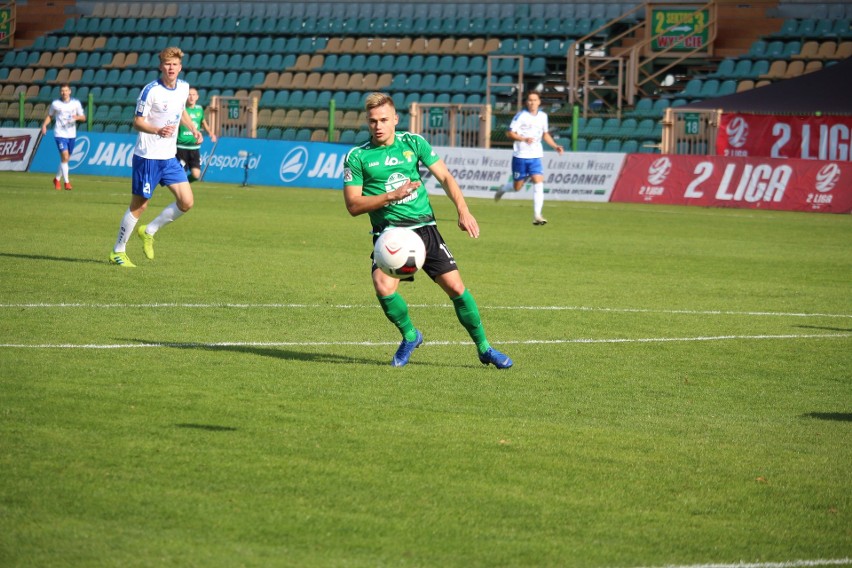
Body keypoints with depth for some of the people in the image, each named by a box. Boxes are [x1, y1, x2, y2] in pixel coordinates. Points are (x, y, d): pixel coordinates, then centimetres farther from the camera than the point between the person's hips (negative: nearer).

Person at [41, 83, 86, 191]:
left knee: (66, 159, 12)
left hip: (71, 134, 3)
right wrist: (44, 125, -5)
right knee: (64, 157, -16)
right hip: (60, 134, -3)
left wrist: (77, 117, -18)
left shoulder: (76, 103, 2)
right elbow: (49, 116, 11)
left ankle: (57, 179, 33)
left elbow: (83, 117, 5)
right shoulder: (55, 104, -2)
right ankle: (67, 182, -12)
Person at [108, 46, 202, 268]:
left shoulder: (184, 87, 4)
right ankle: (118, 252, 14)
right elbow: (137, 122, -14)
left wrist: (193, 129, 11)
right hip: (147, 156, -6)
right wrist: (158, 130, -31)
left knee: (186, 202, -2)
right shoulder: (151, 91, -16)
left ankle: (149, 232, 18)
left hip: (169, 157, 6)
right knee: (139, 205, 0)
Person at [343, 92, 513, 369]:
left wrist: (463, 211, -9)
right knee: (384, 288, -25)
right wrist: (392, 195, -16)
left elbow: (445, 177, 6)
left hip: (424, 226, 1)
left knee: (455, 286, -5)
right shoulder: (357, 157, 0)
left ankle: (484, 348, 13)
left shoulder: (413, 143, 5)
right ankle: (410, 336, 4)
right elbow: (353, 205, -4)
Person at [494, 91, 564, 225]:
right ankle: (502, 190, 41)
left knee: (538, 183, -15)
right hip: (520, 155, -3)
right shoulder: (521, 116, -8)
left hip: (535, 156, 3)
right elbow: (510, 133, -10)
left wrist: (555, 146, 9)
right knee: (517, 187, 6)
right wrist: (524, 139, -24)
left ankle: (537, 216, -16)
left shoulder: (543, 116, 7)